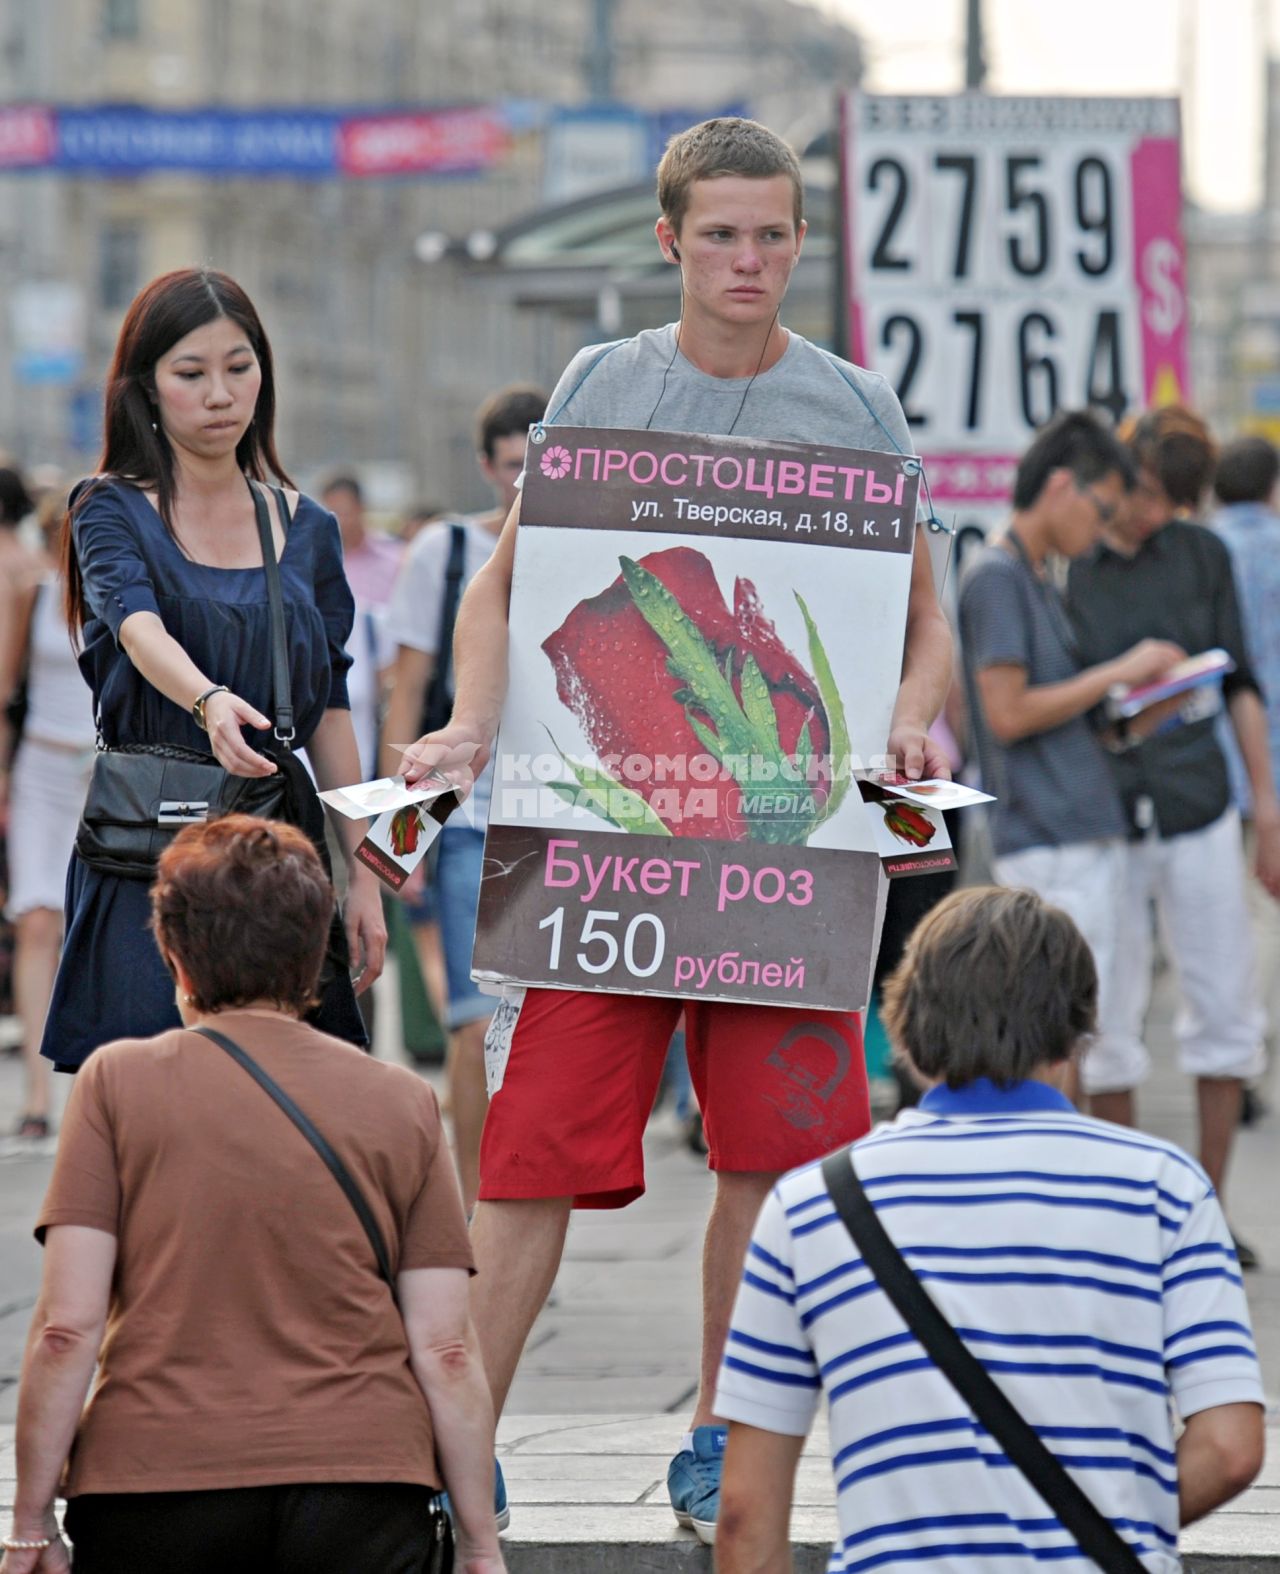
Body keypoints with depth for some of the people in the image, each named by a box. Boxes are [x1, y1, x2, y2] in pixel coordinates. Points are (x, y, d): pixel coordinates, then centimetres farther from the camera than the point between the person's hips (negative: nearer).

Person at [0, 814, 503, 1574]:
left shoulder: (120, 1079, 5)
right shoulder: (401, 1101, 10)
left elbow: (68, 1328, -1)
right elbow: (446, 1349, 7)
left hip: (155, 1467, -1)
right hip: (360, 1479, 2)